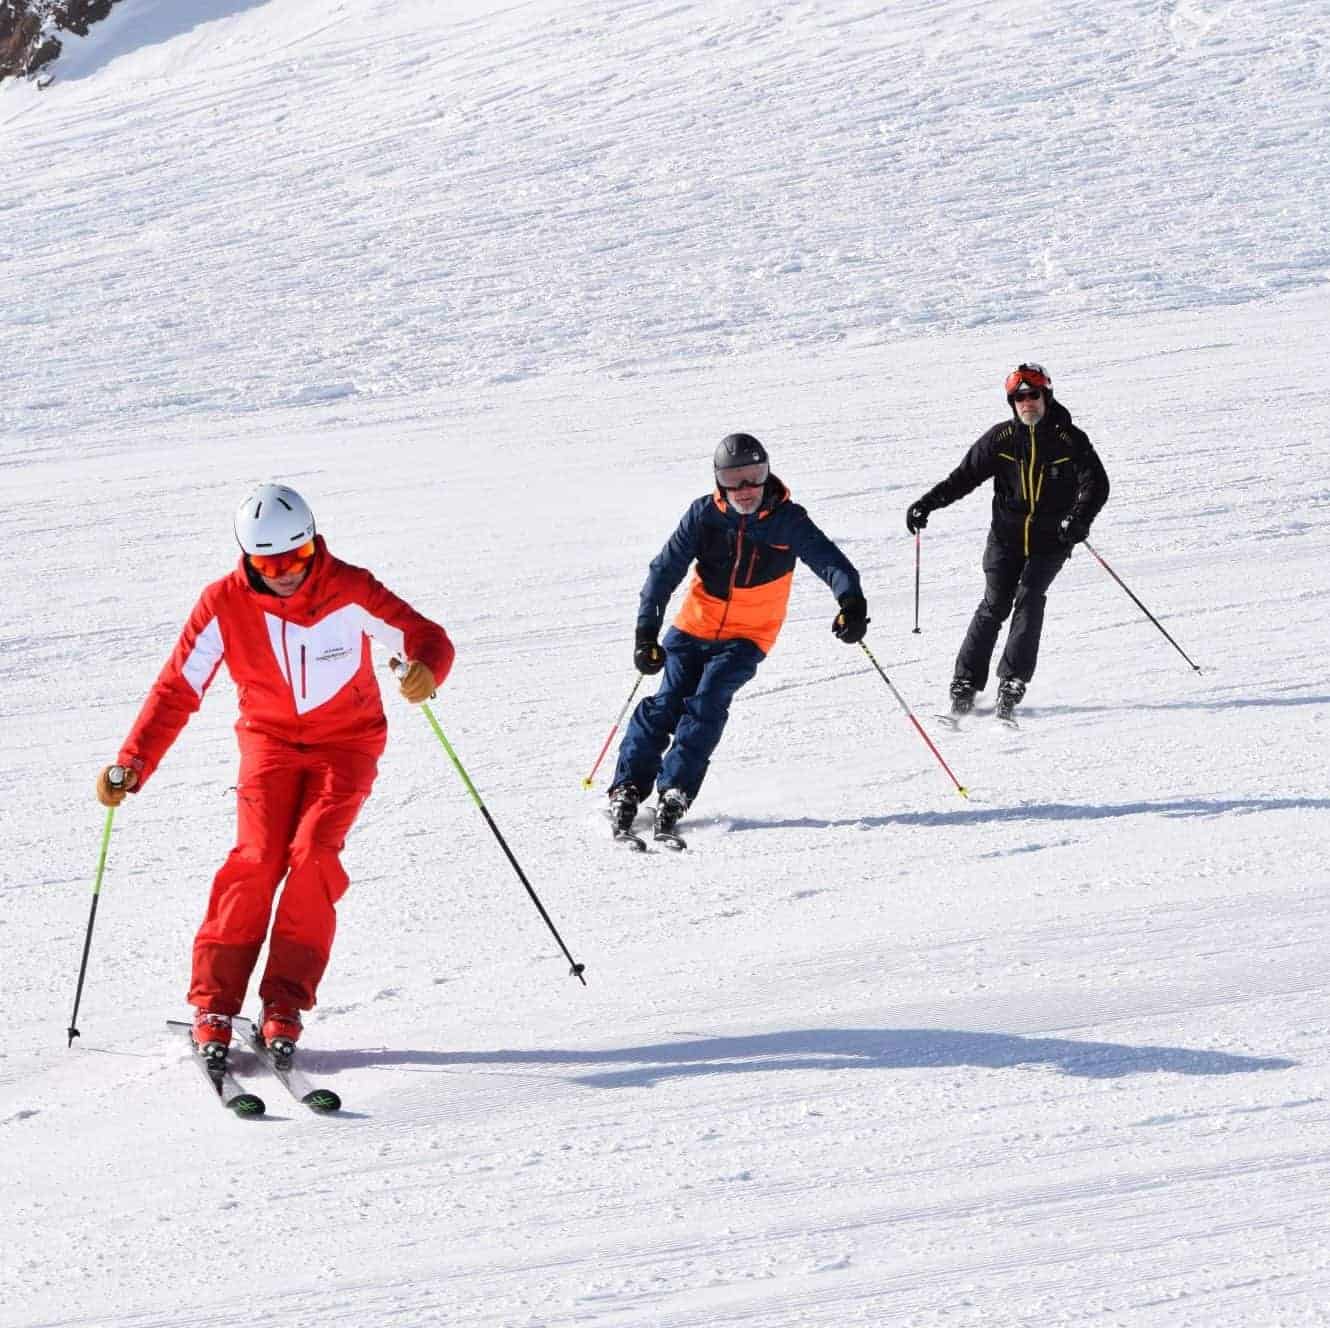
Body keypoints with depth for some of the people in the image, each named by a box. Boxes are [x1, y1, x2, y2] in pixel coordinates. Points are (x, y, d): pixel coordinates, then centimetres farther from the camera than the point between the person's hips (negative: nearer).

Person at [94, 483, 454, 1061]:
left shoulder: (349, 591, -19)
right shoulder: (224, 603, -14)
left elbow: (425, 636, -19)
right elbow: (175, 690, -12)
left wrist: (426, 671, -44)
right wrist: (131, 765, -23)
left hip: (346, 742, -1)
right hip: (270, 741, 1)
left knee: (313, 854, -21)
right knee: (257, 857, -18)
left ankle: (284, 1007, -16)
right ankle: (212, 1005, -14)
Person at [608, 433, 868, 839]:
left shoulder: (787, 520, -10)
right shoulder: (704, 514, -7)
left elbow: (828, 561, -18)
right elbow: (665, 571, -6)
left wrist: (851, 602, -38)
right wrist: (646, 633, -15)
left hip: (747, 637, -1)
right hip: (694, 626, 1)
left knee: (707, 702, -20)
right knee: (667, 703, -10)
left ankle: (675, 791, -19)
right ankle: (627, 787, -4)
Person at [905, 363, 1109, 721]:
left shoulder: (1069, 440, -3)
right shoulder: (1001, 438, 2)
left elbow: (1096, 484, -9)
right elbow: (965, 476, 5)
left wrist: (1079, 518, -28)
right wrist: (927, 504, -6)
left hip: (1050, 540, -1)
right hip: (1006, 536, 1)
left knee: (1028, 597, -18)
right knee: (994, 605, -8)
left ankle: (1013, 681, -16)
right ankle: (965, 684, -6)